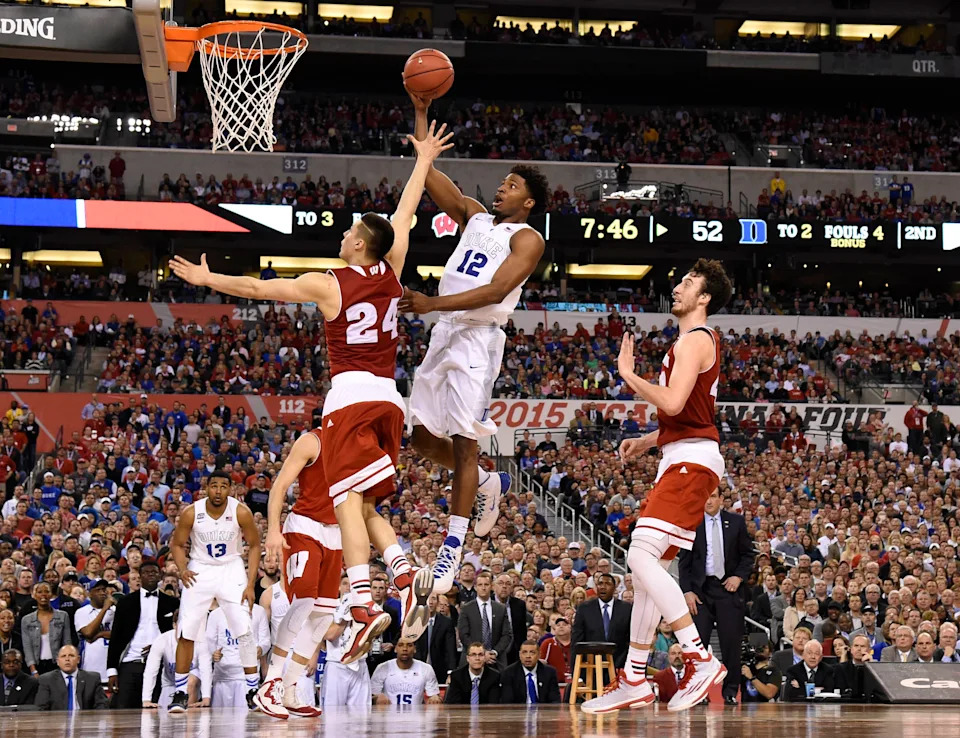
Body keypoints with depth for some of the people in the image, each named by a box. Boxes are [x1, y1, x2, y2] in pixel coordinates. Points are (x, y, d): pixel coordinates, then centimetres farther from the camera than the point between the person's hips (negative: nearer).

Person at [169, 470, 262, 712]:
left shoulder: (241, 512, -16)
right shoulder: (191, 513, -15)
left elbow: (254, 545, -4)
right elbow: (177, 544, 0)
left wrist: (250, 584, -10)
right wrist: (182, 569, -19)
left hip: (231, 569, -1)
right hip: (199, 570, 1)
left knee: (244, 631, -11)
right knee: (186, 633, -5)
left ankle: (253, 691, 1)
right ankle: (180, 694, 6)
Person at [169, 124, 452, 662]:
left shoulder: (327, 285, -4)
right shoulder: (390, 271, 8)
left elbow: (257, 287, 0)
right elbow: (406, 213, 21)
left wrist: (207, 279, 13)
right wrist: (424, 161, 33)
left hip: (351, 397, -6)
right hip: (390, 398, 6)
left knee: (349, 501, -13)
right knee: (368, 507, 14)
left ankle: (364, 606, -25)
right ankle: (407, 576, -9)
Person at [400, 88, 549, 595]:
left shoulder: (527, 239, -4)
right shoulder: (476, 216, 18)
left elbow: (496, 291, -18)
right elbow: (428, 170, 15)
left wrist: (433, 303, -26)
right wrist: (421, 113, 7)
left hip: (477, 339, -8)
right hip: (444, 332, 8)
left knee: (464, 441, -9)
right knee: (421, 435, 10)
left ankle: (453, 546, -7)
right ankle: (488, 484, 32)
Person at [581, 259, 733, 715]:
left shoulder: (694, 340, -9)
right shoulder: (696, 341, 24)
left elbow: (673, 403, -23)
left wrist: (628, 374, -11)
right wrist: (647, 441, 21)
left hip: (691, 459, -11)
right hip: (681, 459, 11)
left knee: (642, 556, -20)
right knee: (647, 565, 10)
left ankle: (701, 660, -22)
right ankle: (635, 682, 13)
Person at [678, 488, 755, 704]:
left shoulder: (736, 522, 6)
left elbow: (748, 554, 10)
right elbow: (684, 561, 3)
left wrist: (739, 576, -6)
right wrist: (687, 591, -6)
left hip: (729, 588, 1)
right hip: (701, 589, -1)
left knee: (731, 642, 0)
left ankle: (730, 691, 8)